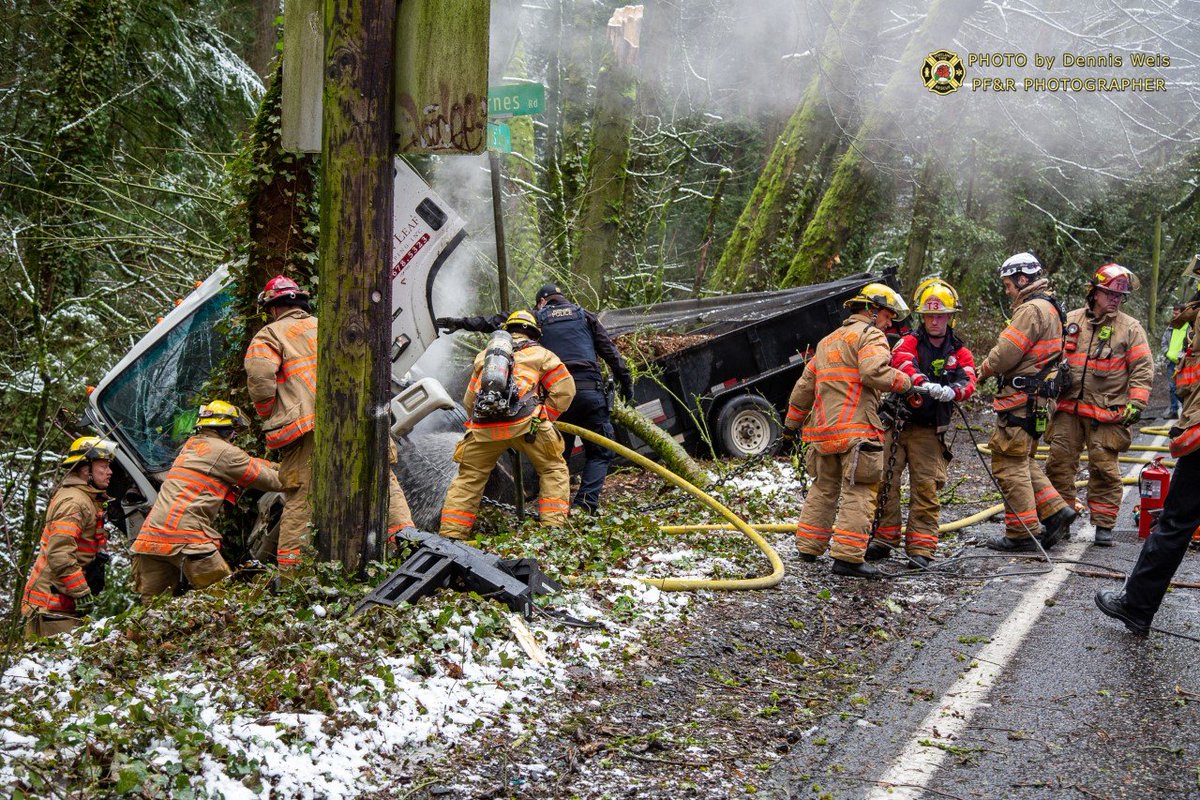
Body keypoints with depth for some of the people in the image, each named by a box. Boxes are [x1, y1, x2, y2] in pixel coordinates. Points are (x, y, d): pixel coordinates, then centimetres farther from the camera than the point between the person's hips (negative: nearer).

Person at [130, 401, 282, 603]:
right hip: (185, 538, -8)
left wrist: (277, 466, 29)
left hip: (150, 534, 8)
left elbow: (248, 463, 27)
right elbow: (267, 480, 4)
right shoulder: (224, 452, -1)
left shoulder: (190, 445, 23)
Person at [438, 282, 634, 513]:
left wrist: (463, 322, 11)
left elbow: (497, 321, 8)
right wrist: (625, 381, 16)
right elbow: (609, 350, 12)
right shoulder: (584, 315, 17)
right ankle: (585, 504, -13)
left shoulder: (537, 318, 14)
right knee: (599, 452, 4)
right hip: (590, 390, -1)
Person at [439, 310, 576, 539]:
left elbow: (469, 400, 31)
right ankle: (554, 525, 2)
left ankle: (451, 534, 8)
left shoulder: (484, 355, 30)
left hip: (483, 426, 3)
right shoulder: (540, 353, 20)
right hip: (524, 422, -3)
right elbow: (564, 389, 11)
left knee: (468, 479, 16)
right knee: (553, 469, 14)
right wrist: (546, 417, 18)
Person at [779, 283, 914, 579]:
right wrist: (904, 381, -7)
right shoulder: (870, 335, -1)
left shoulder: (827, 341, 25)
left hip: (823, 429, 8)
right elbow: (874, 372, -20)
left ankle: (808, 546, 22)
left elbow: (805, 385, 27)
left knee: (824, 488, 19)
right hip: (856, 429, -8)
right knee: (859, 492, -8)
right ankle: (847, 557, -13)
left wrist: (792, 422, 33)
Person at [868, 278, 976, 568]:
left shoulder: (959, 352, 10)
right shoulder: (910, 341, 2)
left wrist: (951, 391, -32)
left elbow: (968, 380, -8)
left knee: (926, 486, -3)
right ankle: (883, 539, 9)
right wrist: (923, 383, -41)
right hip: (896, 422, -1)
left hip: (930, 430, 1)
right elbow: (902, 361, -21)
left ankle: (921, 548, 1)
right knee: (885, 481, -2)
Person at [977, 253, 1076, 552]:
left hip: (1022, 400, -10)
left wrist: (982, 370, 0)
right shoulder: (1048, 308, 19)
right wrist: (991, 369, 11)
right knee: (1022, 461, 19)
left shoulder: (1032, 309, -15)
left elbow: (1006, 353, -18)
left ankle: (1021, 533, -1)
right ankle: (1055, 511, 13)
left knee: (1009, 463, -4)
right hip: (1038, 399, 10)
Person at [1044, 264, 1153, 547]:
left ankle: (1104, 525, 8)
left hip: (1108, 414, -2)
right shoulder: (1070, 322, 10)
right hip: (1068, 409, 3)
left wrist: (1136, 403, -8)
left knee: (1104, 469, -2)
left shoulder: (1130, 328, 4)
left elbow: (1142, 369, 1)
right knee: (1059, 463, 3)